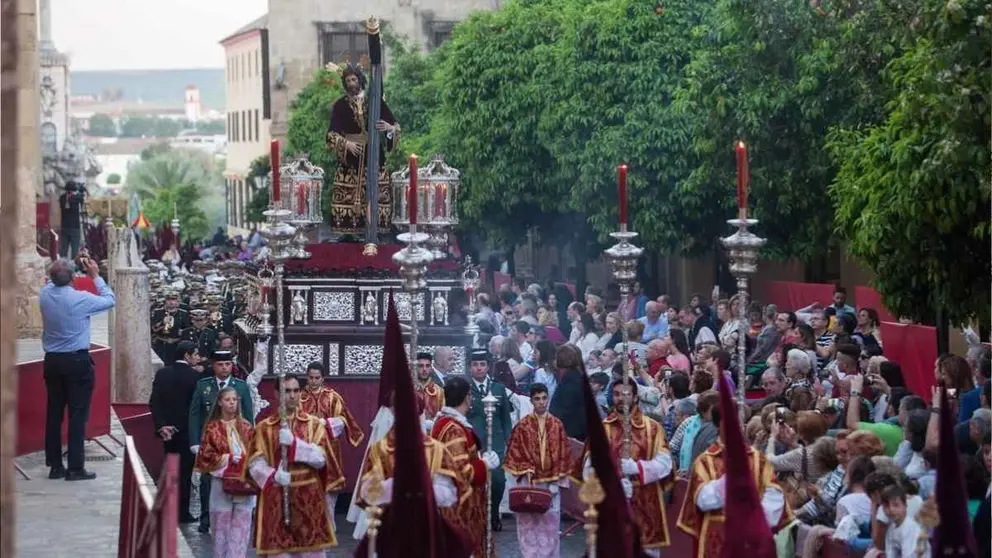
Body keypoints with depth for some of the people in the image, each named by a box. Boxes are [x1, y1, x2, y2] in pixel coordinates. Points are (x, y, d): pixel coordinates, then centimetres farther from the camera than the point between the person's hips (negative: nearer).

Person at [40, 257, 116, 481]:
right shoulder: (80, 299, -16)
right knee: (77, 414, -1)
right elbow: (110, 300, 0)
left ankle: (55, 466, 13)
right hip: (77, 361, -5)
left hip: (52, 361, 5)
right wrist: (95, 276, 6)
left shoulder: (45, 294, -3)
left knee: (54, 413, 9)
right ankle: (75, 468, -2)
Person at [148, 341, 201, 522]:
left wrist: (161, 425, -7)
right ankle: (182, 512, 5)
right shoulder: (194, 376, -12)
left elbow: (154, 403, -5)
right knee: (184, 471, 3)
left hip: (167, 430, 5)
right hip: (186, 430, -5)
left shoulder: (162, 373, 2)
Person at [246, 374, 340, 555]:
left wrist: (294, 442, -18)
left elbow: (320, 459, -6)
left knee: (312, 550, -1)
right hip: (276, 499, 0)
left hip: (309, 499, 0)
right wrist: (274, 475, -21)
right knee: (278, 550, -3)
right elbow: (255, 464, -1)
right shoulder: (264, 427, 5)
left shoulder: (315, 424, 5)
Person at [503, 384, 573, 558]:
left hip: (550, 483, 1)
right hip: (529, 482, -1)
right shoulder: (522, 425, -2)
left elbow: (563, 455, 4)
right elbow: (514, 453, 0)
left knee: (550, 523, 2)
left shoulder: (557, 425, 3)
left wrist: (556, 481, -3)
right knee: (528, 522, 0)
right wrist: (525, 472, -12)